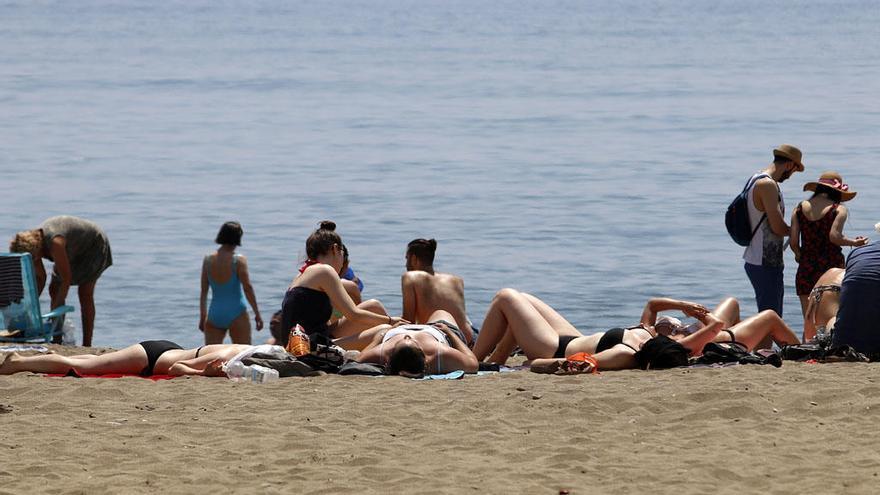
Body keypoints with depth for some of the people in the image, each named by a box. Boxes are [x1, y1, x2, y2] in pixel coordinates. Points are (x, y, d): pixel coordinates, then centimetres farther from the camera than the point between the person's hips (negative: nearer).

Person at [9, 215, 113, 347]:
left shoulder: (55, 242, -42)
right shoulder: (32, 243, -17)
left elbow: (66, 279, -38)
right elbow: (40, 278, -4)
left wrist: (55, 311, -36)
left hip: (94, 245, -8)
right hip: (76, 251, 8)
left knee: (85, 292, -16)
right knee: (54, 289, 0)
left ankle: (87, 345, -15)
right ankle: (57, 341, 4)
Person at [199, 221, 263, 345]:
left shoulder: (208, 260, 0)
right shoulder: (239, 260, -10)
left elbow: (203, 291, 5)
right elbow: (248, 288, -11)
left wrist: (202, 316, 13)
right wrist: (257, 313, -4)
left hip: (214, 315, 3)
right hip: (236, 314, -3)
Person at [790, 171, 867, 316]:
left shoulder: (800, 209, 6)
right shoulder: (838, 209, -5)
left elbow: (793, 241, 0)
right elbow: (834, 236, -18)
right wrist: (854, 242, -1)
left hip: (806, 270, 3)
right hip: (832, 267, -3)